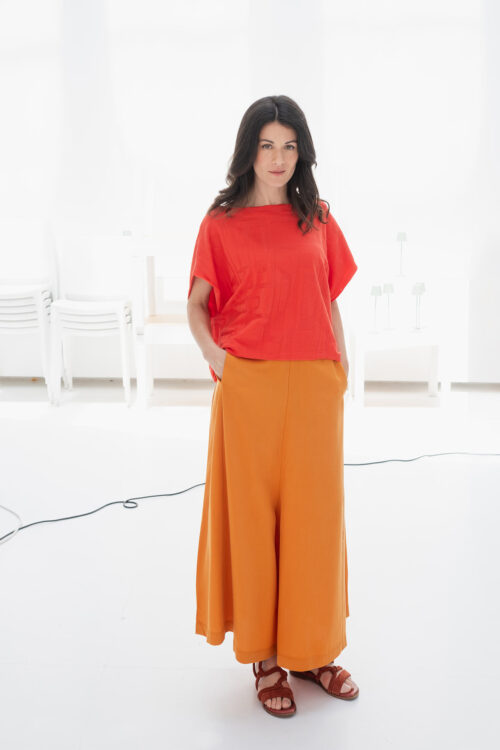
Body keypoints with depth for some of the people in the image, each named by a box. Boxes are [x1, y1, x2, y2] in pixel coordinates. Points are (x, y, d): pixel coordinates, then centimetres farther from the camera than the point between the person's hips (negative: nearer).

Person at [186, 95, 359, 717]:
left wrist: (341, 371, 8)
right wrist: (213, 354, -12)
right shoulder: (222, 222, 3)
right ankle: (263, 653, 19)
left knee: (314, 511, 8)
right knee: (251, 511, 4)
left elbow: (330, 303, 13)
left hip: (313, 386, 3)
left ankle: (313, 648, 25)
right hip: (248, 387, -2)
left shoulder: (318, 219, 10)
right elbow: (196, 303, 5)